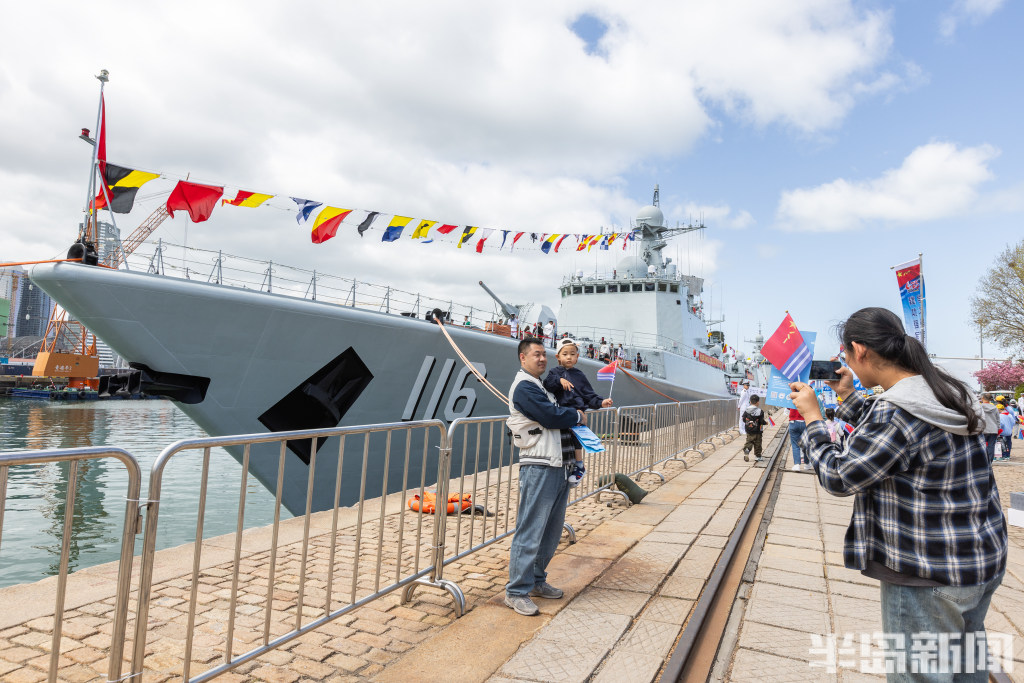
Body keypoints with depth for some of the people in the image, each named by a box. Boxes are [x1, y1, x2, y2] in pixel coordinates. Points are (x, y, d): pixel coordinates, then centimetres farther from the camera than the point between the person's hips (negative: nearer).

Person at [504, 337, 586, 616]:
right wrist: (578, 416, -2)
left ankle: (536, 581, 28)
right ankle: (516, 592, 3)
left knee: (551, 531, 15)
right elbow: (551, 416, -18)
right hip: (539, 468, -10)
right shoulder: (523, 387, -11)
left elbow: (556, 414, 26)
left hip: (559, 467, 10)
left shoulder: (541, 386, 22)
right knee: (530, 532, -6)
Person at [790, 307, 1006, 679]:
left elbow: (838, 477, -17)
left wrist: (812, 417, -9)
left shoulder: (896, 412, -27)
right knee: (966, 668, 26)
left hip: (929, 578, -9)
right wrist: (847, 396, 15)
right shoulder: (947, 393, 2)